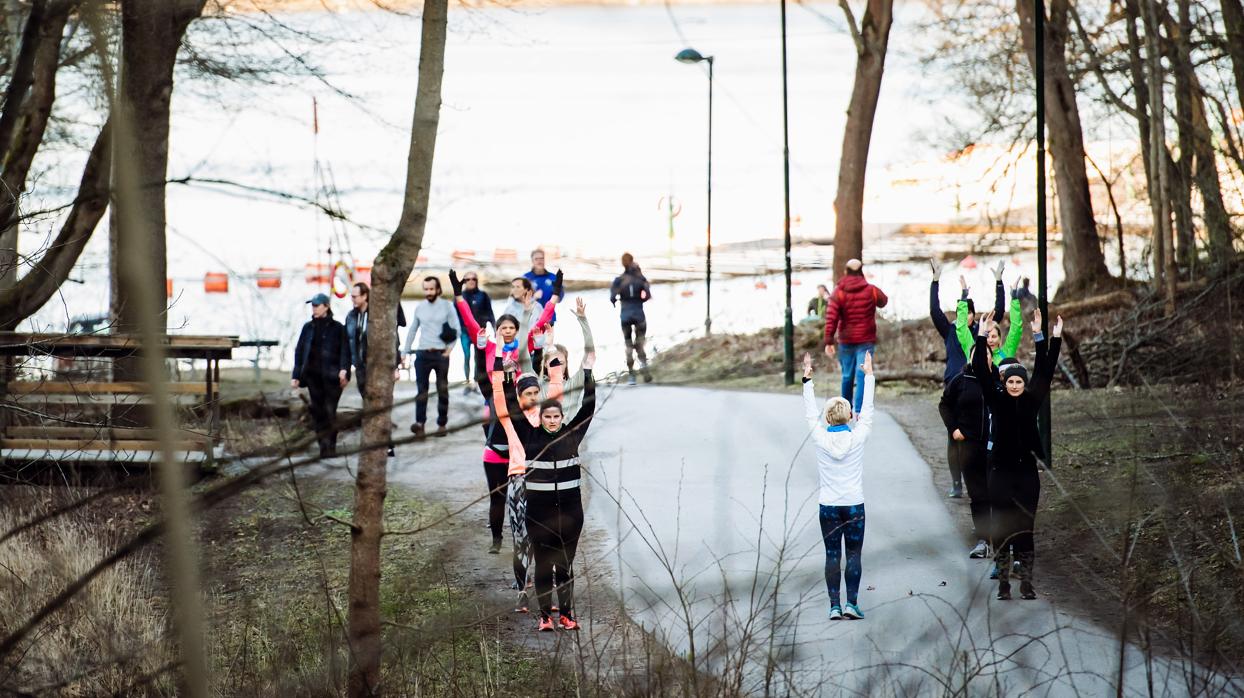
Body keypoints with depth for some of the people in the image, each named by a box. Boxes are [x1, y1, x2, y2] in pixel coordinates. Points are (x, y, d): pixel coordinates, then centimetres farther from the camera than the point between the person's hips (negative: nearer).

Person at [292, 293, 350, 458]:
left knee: (330, 411, -8)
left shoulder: (336, 328, 0)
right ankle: (323, 446, 8)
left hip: (331, 376, -4)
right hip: (313, 375, 4)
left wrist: (344, 370, -21)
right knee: (317, 411, 3)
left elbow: (345, 351, -6)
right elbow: (299, 351, 13)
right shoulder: (308, 327, 12)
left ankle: (330, 447, -3)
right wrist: (296, 375, 8)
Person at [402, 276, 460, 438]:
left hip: (441, 354, -2)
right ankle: (420, 423, -13)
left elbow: (456, 329, -1)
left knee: (442, 390, 5)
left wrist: (450, 348, -11)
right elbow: (412, 330, 14)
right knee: (421, 390, -6)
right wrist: (405, 352, 10)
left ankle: (442, 423, 12)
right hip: (422, 353, 2)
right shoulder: (419, 307, 8)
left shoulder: (447, 306, 0)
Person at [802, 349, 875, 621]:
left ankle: (835, 606, -1)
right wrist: (869, 375, 13)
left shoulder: (821, 438, -6)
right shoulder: (857, 437, -7)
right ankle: (852, 603, -5)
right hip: (854, 505, -1)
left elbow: (810, 413, 8)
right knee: (854, 555, 3)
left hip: (829, 506, 1)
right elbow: (867, 411, 5)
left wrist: (807, 379, 14)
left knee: (832, 555, 3)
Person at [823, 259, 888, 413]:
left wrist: (829, 341, -12)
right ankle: (860, 411, -19)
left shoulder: (838, 292, -4)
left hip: (846, 341, 1)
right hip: (866, 341, -1)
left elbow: (831, 318, -12)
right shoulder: (871, 291, -2)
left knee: (847, 376, 15)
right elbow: (884, 301, 20)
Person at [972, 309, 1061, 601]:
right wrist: (982, 337, -14)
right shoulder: (996, 400, 1)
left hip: (1027, 470, 1)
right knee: (1002, 528, 1)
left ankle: (1026, 582, 10)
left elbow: (1045, 371, 3)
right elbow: (982, 371, -6)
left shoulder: (1032, 400, 5)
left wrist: (1050, 339, -4)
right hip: (1000, 471, -1)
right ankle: (1003, 583, 6)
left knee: (1025, 528, 5)